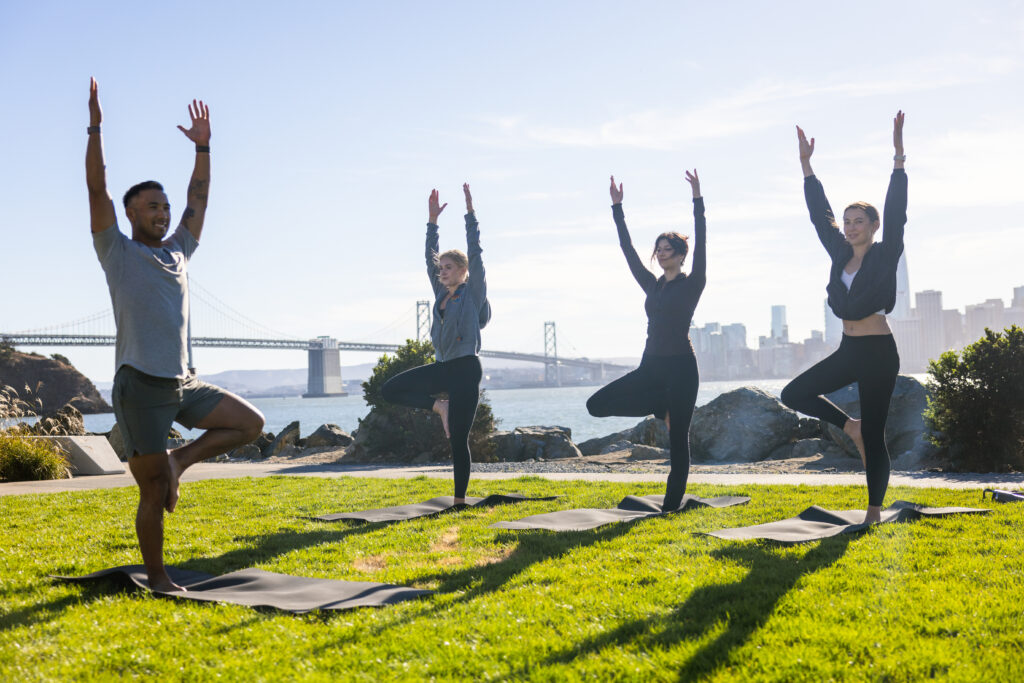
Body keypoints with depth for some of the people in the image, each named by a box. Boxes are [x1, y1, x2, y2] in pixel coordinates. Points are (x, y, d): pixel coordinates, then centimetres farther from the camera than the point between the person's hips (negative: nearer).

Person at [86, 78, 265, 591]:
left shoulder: (177, 252, 15)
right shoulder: (118, 253, 0)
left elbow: (199, 199, 18)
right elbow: (97, 189, -8)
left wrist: (202, 148, 14)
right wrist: (95, 129, -12)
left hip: (183, 384, 6)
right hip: (141, 387, -6)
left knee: (251, 423, -1)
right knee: (154, 496, -1)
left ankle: (176, 462, 10)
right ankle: (157, 579, 14)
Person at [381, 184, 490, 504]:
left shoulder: (474, 293, -3)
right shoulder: (441, 293, 13)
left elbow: (475, 252, -10)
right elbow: (429, 257, 13)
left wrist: (470, 212, -12)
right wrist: (433, 220, 9)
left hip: (466, 369, -7)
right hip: (442, 367, 7)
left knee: (458, 440, -5)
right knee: (390, 390, -1)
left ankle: (460, 501, 5)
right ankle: (440, 406, 8)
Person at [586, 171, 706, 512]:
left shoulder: (692, 284, -3)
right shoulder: (653, 285, 13)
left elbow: (701, 244, -14)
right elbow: (628, 251, 13)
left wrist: (698, 201, -21)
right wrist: (617, 208, 11)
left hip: (680, 367, -6)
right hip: (650, 367, 6)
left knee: (677, 438, -2)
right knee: (597, 404, -4)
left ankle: (672, 504, 8)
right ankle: (662, 408, 13)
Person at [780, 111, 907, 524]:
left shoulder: (886, 254, -5)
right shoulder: (841, 254, 9)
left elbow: (895, 212, -15)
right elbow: (820, 215, 9)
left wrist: (898, 157, -21)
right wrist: (806, 166, 6)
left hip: (878, 353, -6)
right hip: (848, 351, 6)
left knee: (874, 436, -2)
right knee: (794, 394, -2)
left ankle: (874, 513, 7)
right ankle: (851, 428, 15)